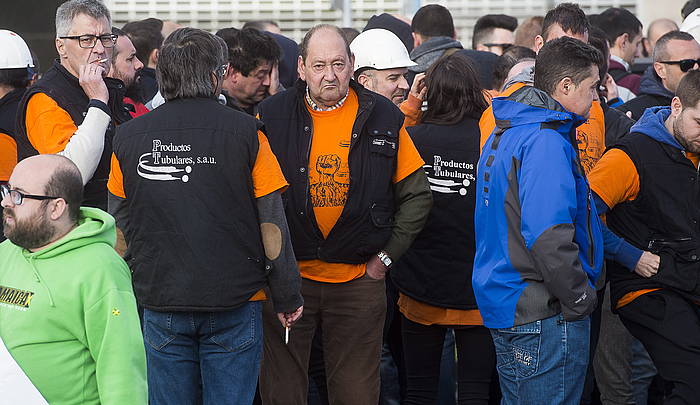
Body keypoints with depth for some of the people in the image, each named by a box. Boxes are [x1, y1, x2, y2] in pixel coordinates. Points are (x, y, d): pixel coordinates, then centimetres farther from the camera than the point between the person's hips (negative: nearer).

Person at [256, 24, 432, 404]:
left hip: (359, 280, 0)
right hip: (287, 275, 0)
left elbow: (416, 194, 8)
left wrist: (386, 255, 2)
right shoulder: (272, 115, -2)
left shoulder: (382, 118, 1)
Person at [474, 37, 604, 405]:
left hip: (503, 302, 10)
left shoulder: (504, 134, 15)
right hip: (544, 318, -10)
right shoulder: (546, 143, -18)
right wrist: (580, 301, -16)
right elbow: (548, 236, -27)